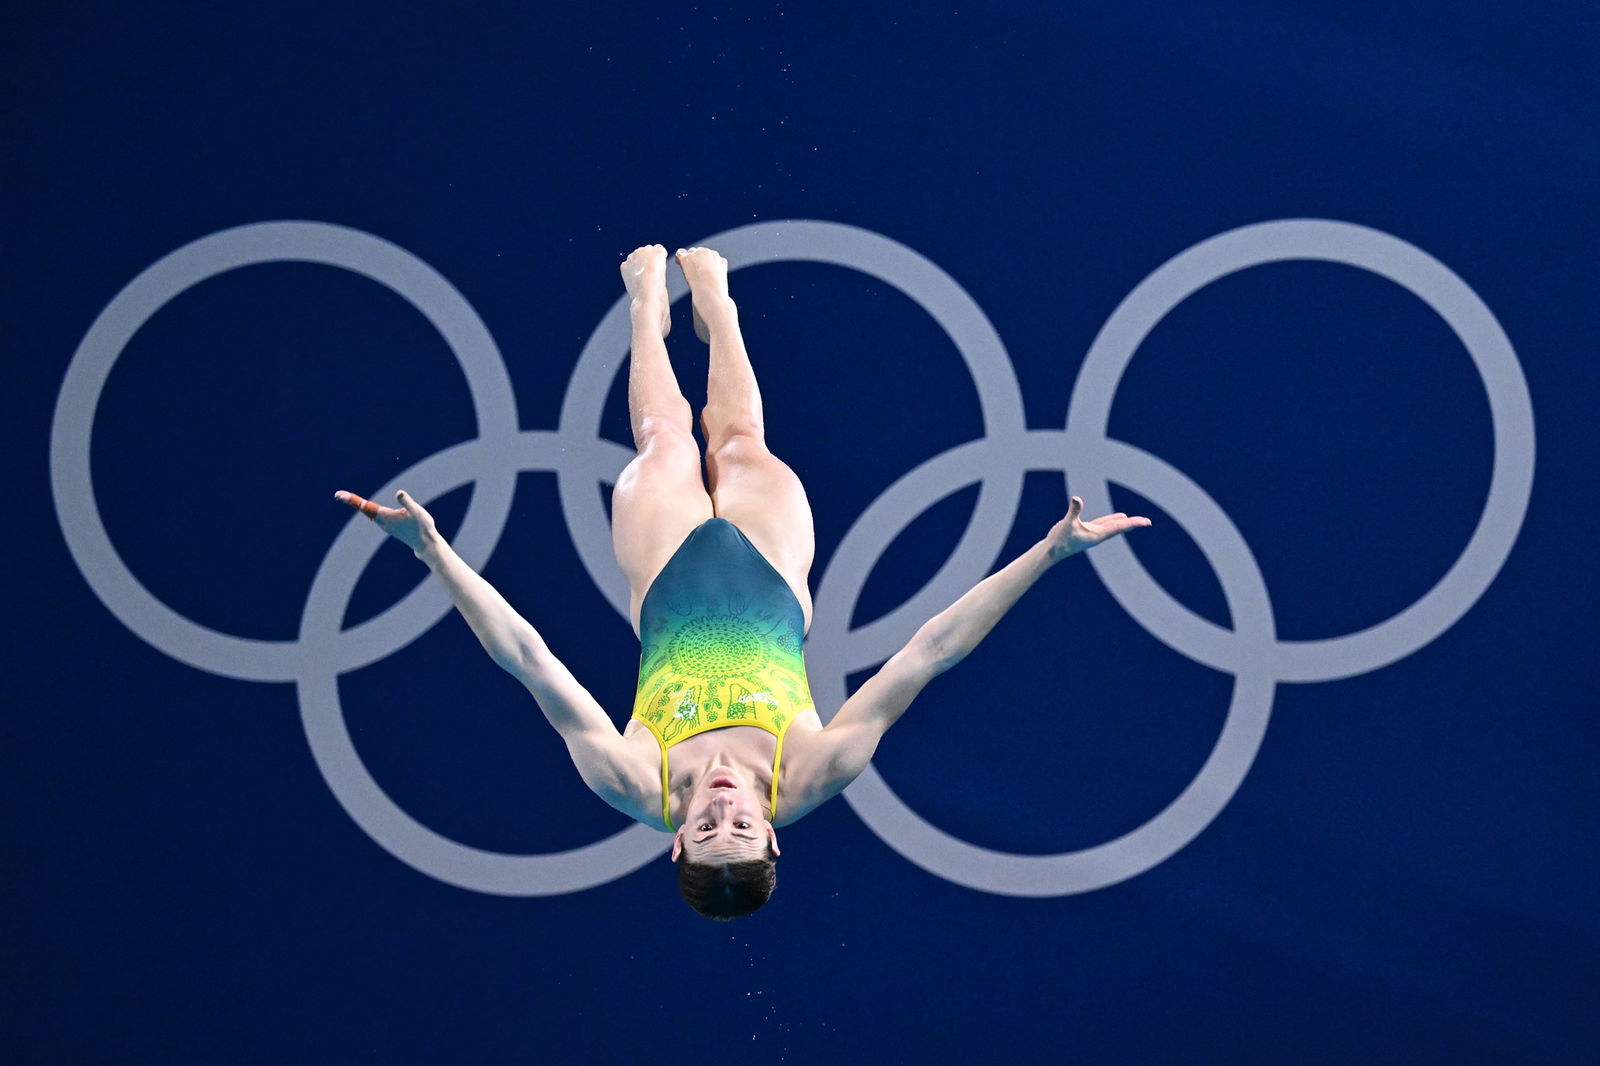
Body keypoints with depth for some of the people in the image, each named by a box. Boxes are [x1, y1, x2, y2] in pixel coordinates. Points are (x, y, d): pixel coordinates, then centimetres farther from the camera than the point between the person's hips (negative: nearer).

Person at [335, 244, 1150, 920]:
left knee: (666, 442, 21)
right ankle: (713, 304, 56)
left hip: (671, 578, -1)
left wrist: (430, 547, -54)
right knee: (740, 442, 23)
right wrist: (1050, 554, -49)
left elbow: (527, 659, -49)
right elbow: (930, 653, -45)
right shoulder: (807, 780, -41)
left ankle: (650, 304, 54)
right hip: (770, 575, 1)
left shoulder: (640, 786, -42)